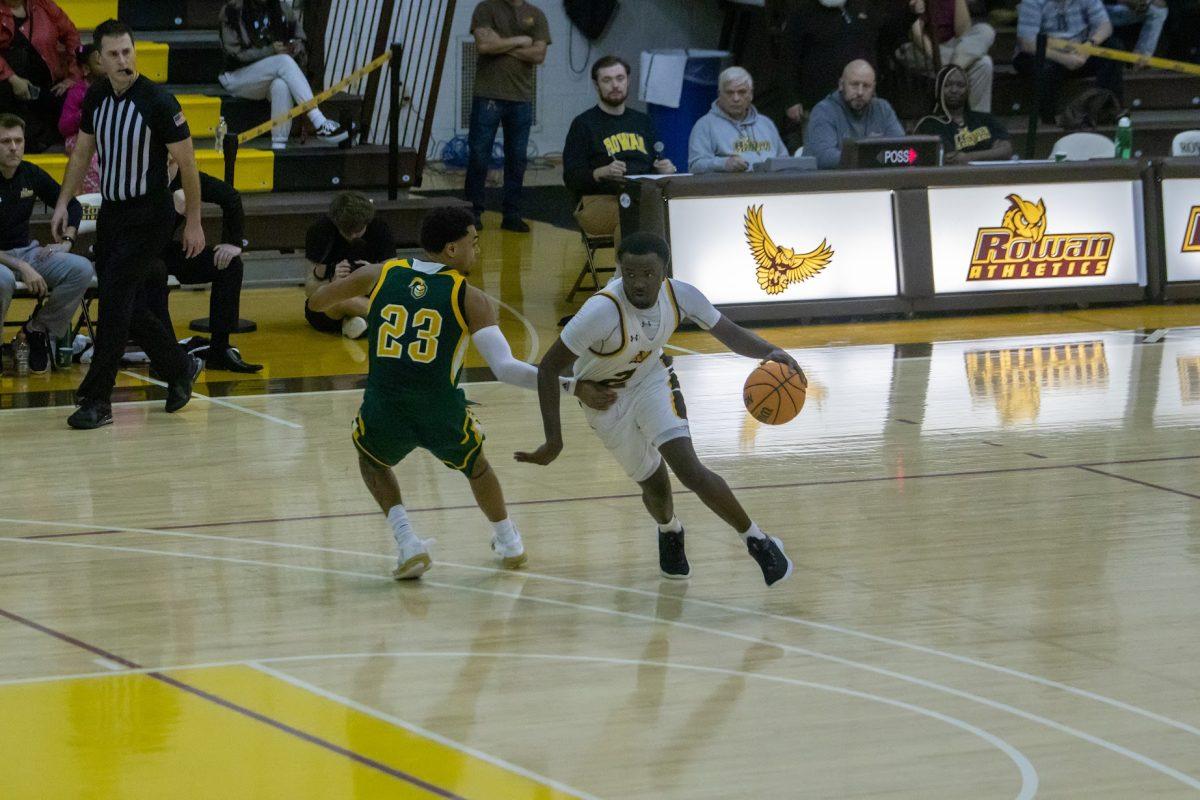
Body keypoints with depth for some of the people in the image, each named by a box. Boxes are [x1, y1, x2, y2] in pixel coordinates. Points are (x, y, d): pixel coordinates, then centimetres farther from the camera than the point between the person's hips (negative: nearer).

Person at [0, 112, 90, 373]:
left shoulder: (31, 174, 2)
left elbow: (72, 207, 18)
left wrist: (66, 241, 2)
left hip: (26, 251, 6)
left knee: (82, 270, -17)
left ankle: (39, 329, 0)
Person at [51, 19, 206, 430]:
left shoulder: (158, 101, -17)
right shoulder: (96, 97, 2)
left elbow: (187, 163, -11)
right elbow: (82, 152, 15)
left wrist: (193, 223, -9)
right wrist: (63, 203, 8)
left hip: (148, 218, -7)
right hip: (111, 212, 7)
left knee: (115, 301, -11)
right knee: (127, 304, 10)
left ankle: (96, 400, -7)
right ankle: (180, 368, 30)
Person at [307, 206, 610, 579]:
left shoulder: (378, 275, 5)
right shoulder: (469, 298, -3)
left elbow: (317, 301, 21)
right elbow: (505, 368, -13)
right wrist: (573, 387, -9)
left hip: (383, 415, 1)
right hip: (442, 418, -1)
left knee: (372, 458, 36)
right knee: (473, 460, 35)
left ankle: (407, 542, 17)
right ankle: (509, 543, 50)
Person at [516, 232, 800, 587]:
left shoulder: (680, 295, -23)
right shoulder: (603, 311, -37)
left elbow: (727, 331, -9)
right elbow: (549, 368, -31)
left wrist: (770, 352, -29)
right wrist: (554, 441, -34)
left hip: (652, 381, 2)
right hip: (606, 398, -2)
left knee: (689, 469, -19)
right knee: (654, 485, 7)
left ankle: (757, 541, -2)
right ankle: (669, 531, 45)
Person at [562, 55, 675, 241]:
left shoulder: (643, 121, 24)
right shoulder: (583, 124, 8)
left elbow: (657, 167, 29)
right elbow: (571, 178, 0)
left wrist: (666, 169, 4)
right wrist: (602, 173, -19)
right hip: (598, 201, -4)